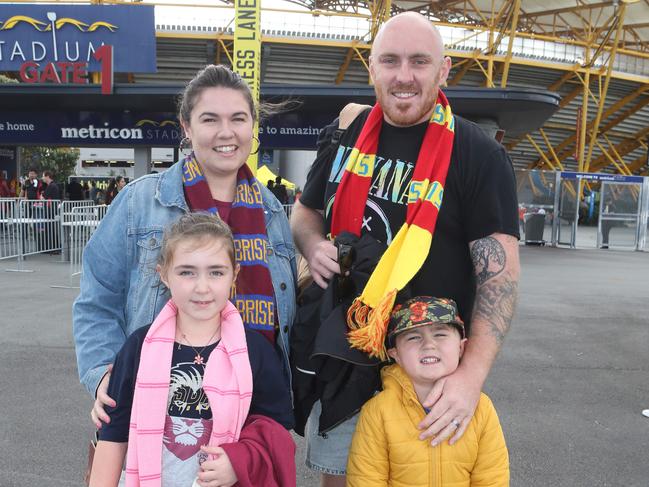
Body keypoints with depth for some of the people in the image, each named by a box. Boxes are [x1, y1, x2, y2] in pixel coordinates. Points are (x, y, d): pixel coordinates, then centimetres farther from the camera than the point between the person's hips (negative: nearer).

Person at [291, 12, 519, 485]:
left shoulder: (478, 154, -10)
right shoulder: (346, 135, 3)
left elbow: (499, 270, -15)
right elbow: (305, 211, 16)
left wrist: (472, 374, -25)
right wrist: (315, 247, -7)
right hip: (338, 355, 4)